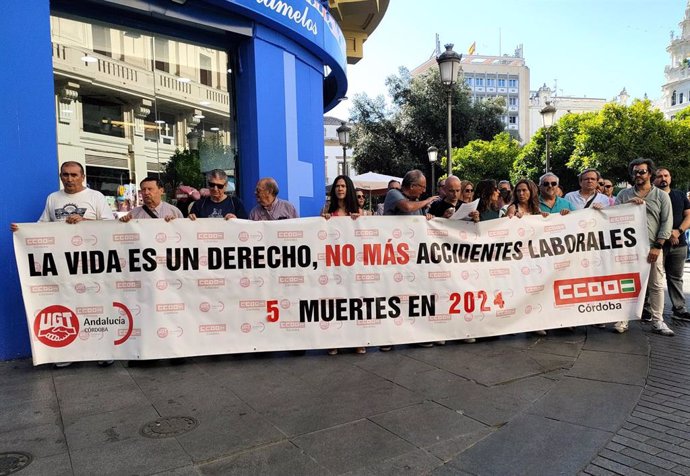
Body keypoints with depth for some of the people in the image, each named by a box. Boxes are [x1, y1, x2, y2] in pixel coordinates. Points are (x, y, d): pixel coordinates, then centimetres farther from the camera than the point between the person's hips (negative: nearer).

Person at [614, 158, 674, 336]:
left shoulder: (662, 196, 7)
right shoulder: (624, 194, 10)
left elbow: (667, 223, 0)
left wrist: (657, 246, -9)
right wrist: (628, 203, -15)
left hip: (652, 248, 0)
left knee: (656, 285, 5)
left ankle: (657, 321, 14)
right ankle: (622, 320, 9)